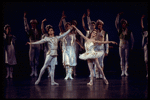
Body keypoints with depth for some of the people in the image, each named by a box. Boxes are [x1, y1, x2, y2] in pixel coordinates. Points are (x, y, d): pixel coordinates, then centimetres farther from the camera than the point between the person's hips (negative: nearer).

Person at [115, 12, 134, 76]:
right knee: (121, 58, 0)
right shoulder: (120, 30, 6)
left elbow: (132, 39, 7)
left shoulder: (129, 31, 4)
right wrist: (118, 15, -5)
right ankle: (122, 71, 2)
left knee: (126, 58, -2)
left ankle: (126, 71, -1)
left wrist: (132, 46, 3)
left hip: (127, 46, -1)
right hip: (121, 45, 1)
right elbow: (116, 23, -1)